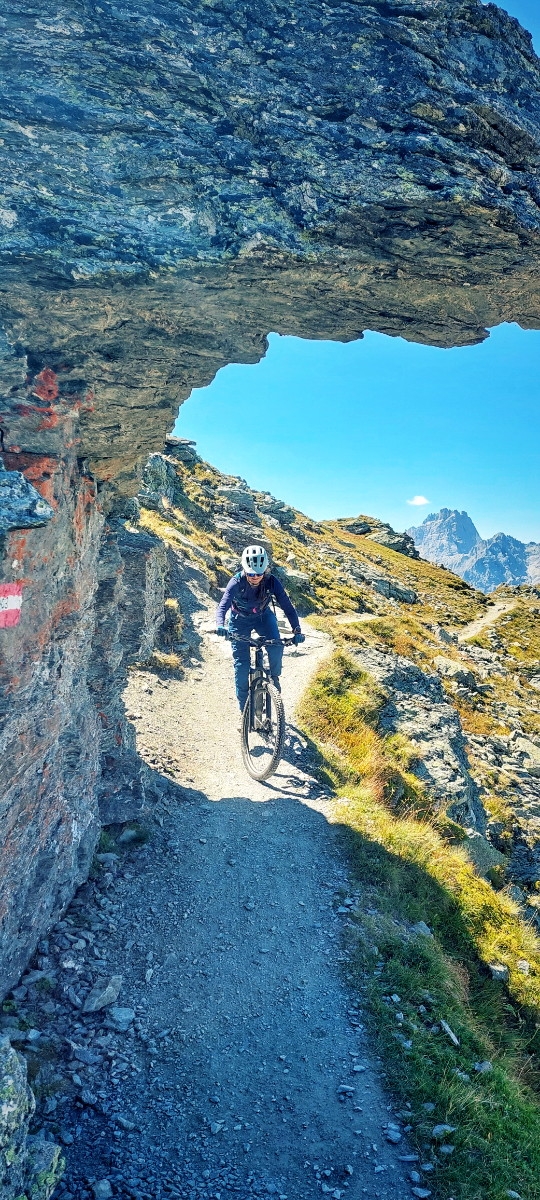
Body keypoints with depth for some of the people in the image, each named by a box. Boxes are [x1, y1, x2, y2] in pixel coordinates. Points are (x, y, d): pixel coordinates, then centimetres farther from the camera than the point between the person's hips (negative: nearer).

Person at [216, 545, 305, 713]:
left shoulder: (272, 582, -27)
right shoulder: (237, 582, -30)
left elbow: (287, 606, -24)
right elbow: (223, 606, -38)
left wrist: (297, 630, -36)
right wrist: (220, 626, -58)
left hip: (264, 617, 1)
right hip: (240, 620, -1)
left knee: (276, 646, -28)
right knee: (241, 663, -6)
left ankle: (274, 677, 2)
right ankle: (244, 706, 10)